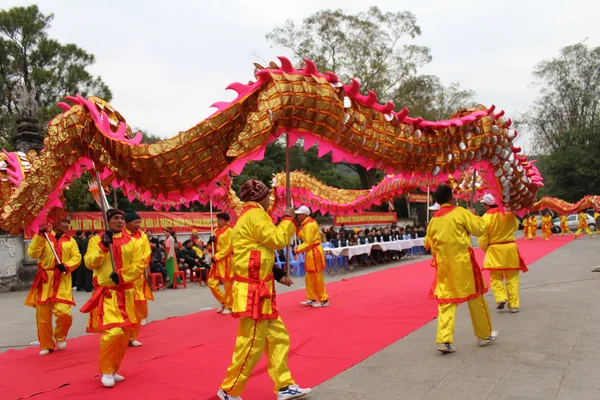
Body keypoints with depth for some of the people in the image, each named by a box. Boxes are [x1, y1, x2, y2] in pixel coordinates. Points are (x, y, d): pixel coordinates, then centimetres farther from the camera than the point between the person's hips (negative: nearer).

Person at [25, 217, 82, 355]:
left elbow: (77, 257, 1)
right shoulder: (44, 237, 5)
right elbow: (33, 253, -8)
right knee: (43, 315, 5)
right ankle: (46, 345, 23)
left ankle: (60, 337, 16)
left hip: (63, 281, 0)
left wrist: (66, 266, -16)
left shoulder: (70, 240, 8)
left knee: (63, 312, -14)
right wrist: (39, 235, -13)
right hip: (45, 280, 0)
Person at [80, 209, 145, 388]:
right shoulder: (96, 240, 0)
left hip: (126, 293, 4)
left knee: (124, 334, 10)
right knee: (113, 332, -19)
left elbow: (139, 265, -3)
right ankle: (106, 371, 3)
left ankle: (113, 370, 29)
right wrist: (103, 246, -21)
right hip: (106, 294, -4)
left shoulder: (132, 242, 4)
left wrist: (121, 276, -17)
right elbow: (90, 264, -11)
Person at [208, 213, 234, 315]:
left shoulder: (229, 230, -11)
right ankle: (223, 302, 24)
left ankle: (229, 306, 14)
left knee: (227, 284, 0)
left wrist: (216, 257, -17)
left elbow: (228, 248, -15)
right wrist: (211, 242, -3)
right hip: (217, 260, 8)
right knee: (212, 282, 7)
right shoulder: (216, 231, 13)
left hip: (226, 260, -8)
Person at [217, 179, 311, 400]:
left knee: (278, 337, 13)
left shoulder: (249, 215, 18)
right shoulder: (254, 214, -14)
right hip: (253, 290, -11)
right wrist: (288, 219, -1)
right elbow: (277, 240, -16)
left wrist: (277, 274, 15)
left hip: (258, 287, 11)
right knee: (251, 344, -3)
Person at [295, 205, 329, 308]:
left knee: (317, 277, -3)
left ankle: (324, 300, 6)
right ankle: (312, 299, 23)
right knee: (309, 277, 15)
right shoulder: (307, 223, 13)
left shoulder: (309, 224, -18)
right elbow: (305, 236, 11)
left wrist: (298, 249, -11)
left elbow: (308, 242, -20)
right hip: (311, 252, 11)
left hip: (314, 252, -11)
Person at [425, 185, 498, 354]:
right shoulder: (460, 212, -6)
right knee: (475, 297, 12)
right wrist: (475, 216, 14)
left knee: (445, 301, 5)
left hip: (444, 265, 3)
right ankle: (484, 335, 27)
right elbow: (480, 229, -3)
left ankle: (444, 340, -6)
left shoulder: (433, 220, 7)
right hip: (463, 262, -3)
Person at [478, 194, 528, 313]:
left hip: (494, 250, -3)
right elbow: (516, 226, 17)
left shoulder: (487, 216, -13)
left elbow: (483, 238, -10)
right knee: (512, 278, 11)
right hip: (510, 248, 3)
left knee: (496, 277, 13)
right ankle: (513, 305, 12)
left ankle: (501, 297, -6)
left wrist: (485, 249, 6)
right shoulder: (509, 213, -2)